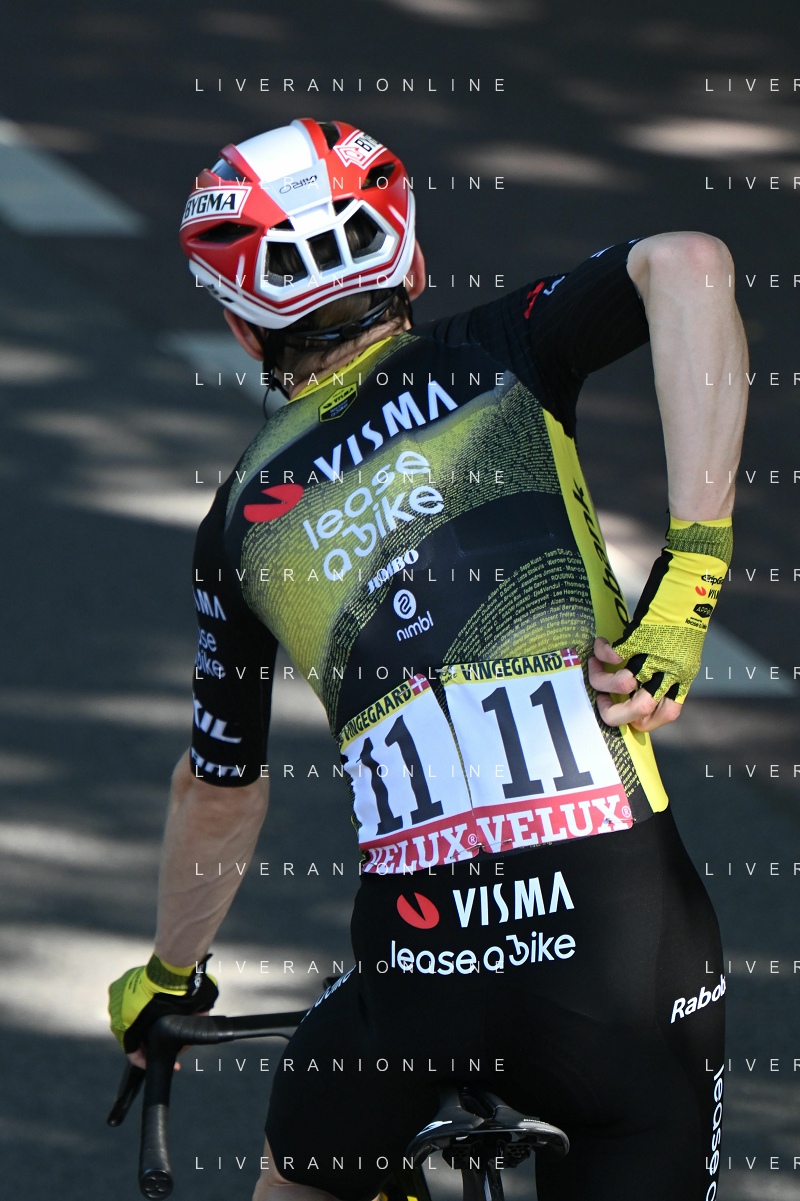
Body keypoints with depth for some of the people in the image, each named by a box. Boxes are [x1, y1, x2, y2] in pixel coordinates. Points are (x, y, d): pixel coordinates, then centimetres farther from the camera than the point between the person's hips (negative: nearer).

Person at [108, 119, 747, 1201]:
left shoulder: (247, 516, 17)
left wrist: (168, 979, 45)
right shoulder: (491, 358, 11)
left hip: (416, 967, 2)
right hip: (627, 941, -2)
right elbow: (687, 263, -9)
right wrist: (690, 577, -10)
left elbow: (219, 795, 28)